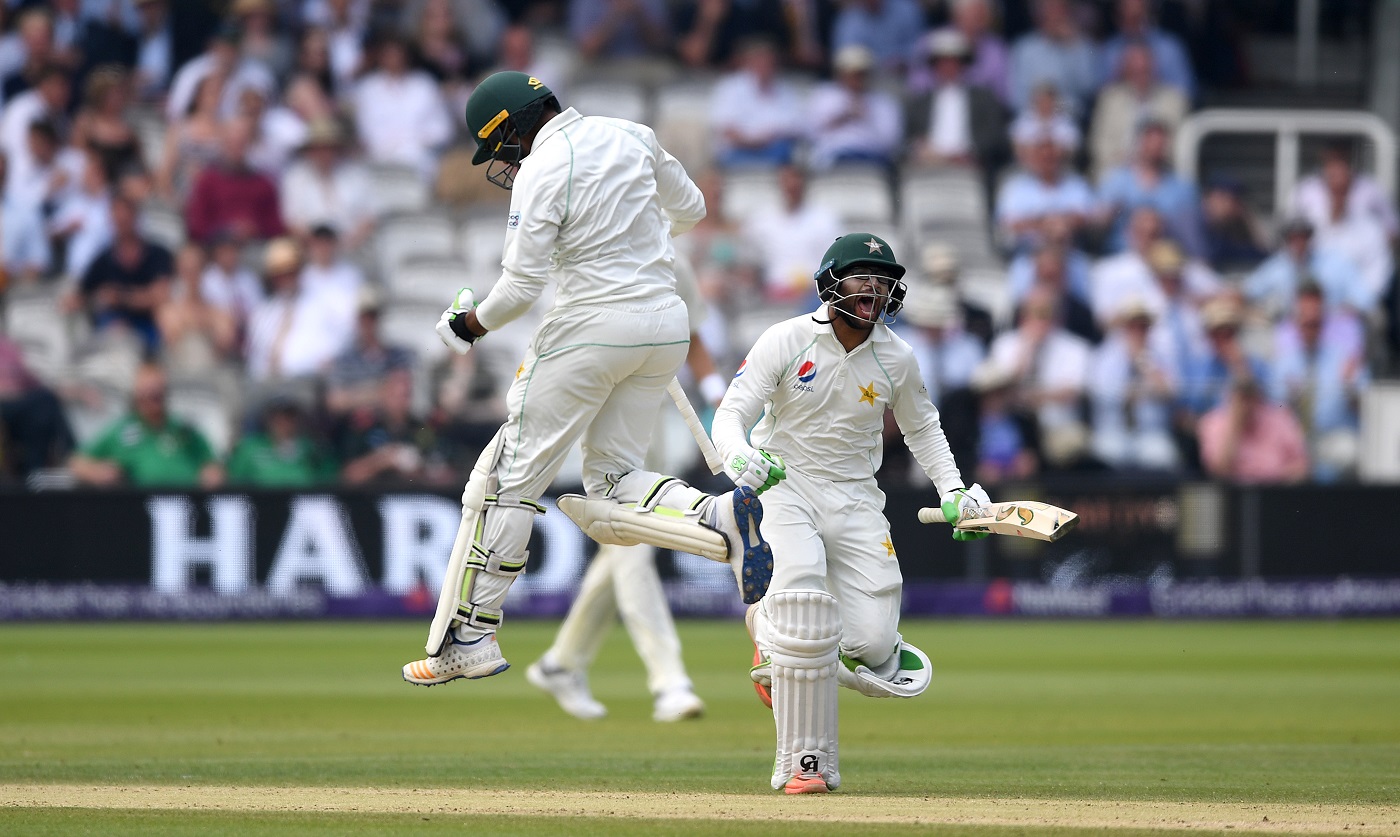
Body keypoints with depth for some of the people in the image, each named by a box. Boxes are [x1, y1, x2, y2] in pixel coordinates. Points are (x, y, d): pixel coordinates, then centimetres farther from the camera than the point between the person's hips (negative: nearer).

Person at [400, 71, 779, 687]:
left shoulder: (541, 171, -12)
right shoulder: (630, 136, 8)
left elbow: (522, 284, -14)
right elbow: (689, 208, 21)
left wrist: (472, 323, 4)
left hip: (591, 326, -7)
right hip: (667, 325, 7)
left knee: (512, 474, 3)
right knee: (611, 482, 12)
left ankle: (470, 637, 2)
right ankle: (724, 515, -17)